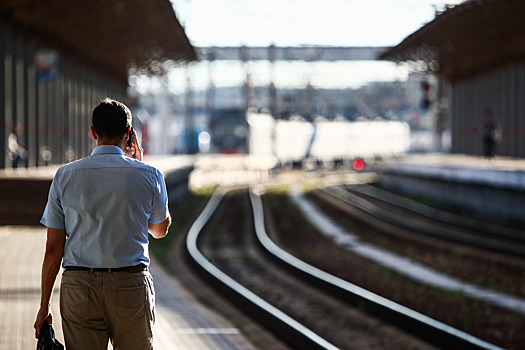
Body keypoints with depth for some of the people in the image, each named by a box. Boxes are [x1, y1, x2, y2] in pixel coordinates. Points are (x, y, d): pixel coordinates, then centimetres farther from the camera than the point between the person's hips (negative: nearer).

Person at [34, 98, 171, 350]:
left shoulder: (65, 176, 1)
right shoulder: (148, 175, -1)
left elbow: (53, 248, 1)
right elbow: (160, 230, 19)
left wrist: (44, 306, 8)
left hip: (78, 286, 1)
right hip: (132, 286, -1)